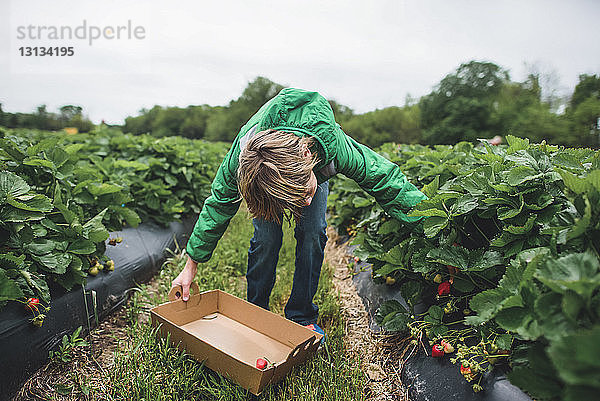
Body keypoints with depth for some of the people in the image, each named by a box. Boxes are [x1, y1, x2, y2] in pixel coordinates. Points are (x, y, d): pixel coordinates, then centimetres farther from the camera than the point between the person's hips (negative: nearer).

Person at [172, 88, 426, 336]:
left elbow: (384, 179, -31)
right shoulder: (240, 158, -41)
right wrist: (191, 266, -15)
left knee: (313, 235, -14)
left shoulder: (333, 144, -45)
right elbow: (219, 205, -24)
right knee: (266, 239, -15)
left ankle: (302, 316, 6)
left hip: (317, 166, 1)